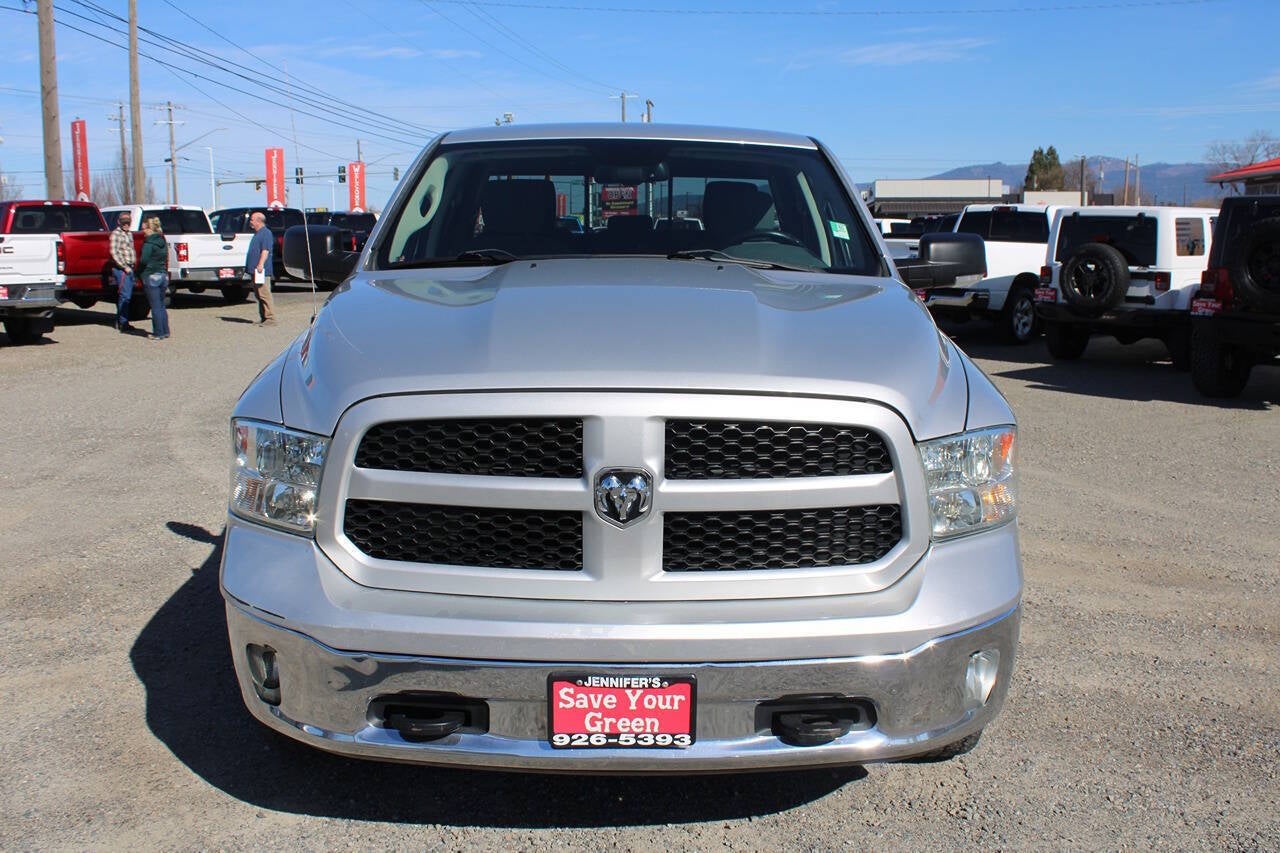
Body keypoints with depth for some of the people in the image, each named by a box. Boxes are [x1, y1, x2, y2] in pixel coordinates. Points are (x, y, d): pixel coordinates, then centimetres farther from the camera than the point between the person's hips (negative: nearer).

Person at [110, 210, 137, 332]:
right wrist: (124, 267, -16)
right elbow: (114, 252, -14)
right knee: (125, 296, -11)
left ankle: (119, 322, 20)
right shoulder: (116, 234, -7)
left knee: (127, 296, 11)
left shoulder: (129, 234, 18)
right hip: (120, 269, -8)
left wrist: (133, 265, 15)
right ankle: (123, 323, -8)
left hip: (130, 269, 8)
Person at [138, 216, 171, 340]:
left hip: (151, 276, -7)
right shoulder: (163, 242, 11)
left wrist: (139, 273, -4)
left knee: (155, 307, -3)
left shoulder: (149, 243, -14)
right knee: (161, 305, 16)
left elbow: (144, 260, -19)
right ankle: (165, 331, 18)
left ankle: (158, 333, -1)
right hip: (163, 275, 7)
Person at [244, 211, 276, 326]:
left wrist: (260, 264, -29)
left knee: (264, 295, -12)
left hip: (261, 271, -10)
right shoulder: (257, 233, 21)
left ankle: (270, 318, -13)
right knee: (259, 296, 11)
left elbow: (265, 250, -20)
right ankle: (262, 318, 15)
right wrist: (249, 267, 25)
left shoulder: (266, 233, -10)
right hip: (254, 270, 10)